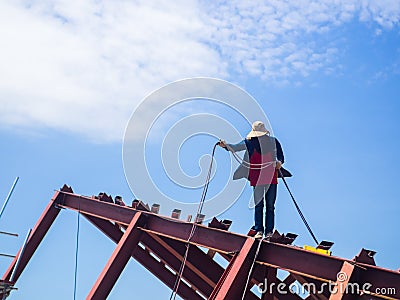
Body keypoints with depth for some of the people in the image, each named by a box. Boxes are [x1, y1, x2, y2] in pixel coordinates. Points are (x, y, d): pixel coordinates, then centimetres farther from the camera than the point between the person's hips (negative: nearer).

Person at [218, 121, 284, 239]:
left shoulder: (273, 141, 5)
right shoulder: (249, 142, 2)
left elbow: (280, 156, 13)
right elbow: (235, 147, -9)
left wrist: (279, 163, -8)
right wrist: (226, 145, -27)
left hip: (271, 177, 0)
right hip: (256, 177, 0)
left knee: (270, 205, 3)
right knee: (258, 205, -1)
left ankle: (269, 231, 9)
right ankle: (259, 230, 5)